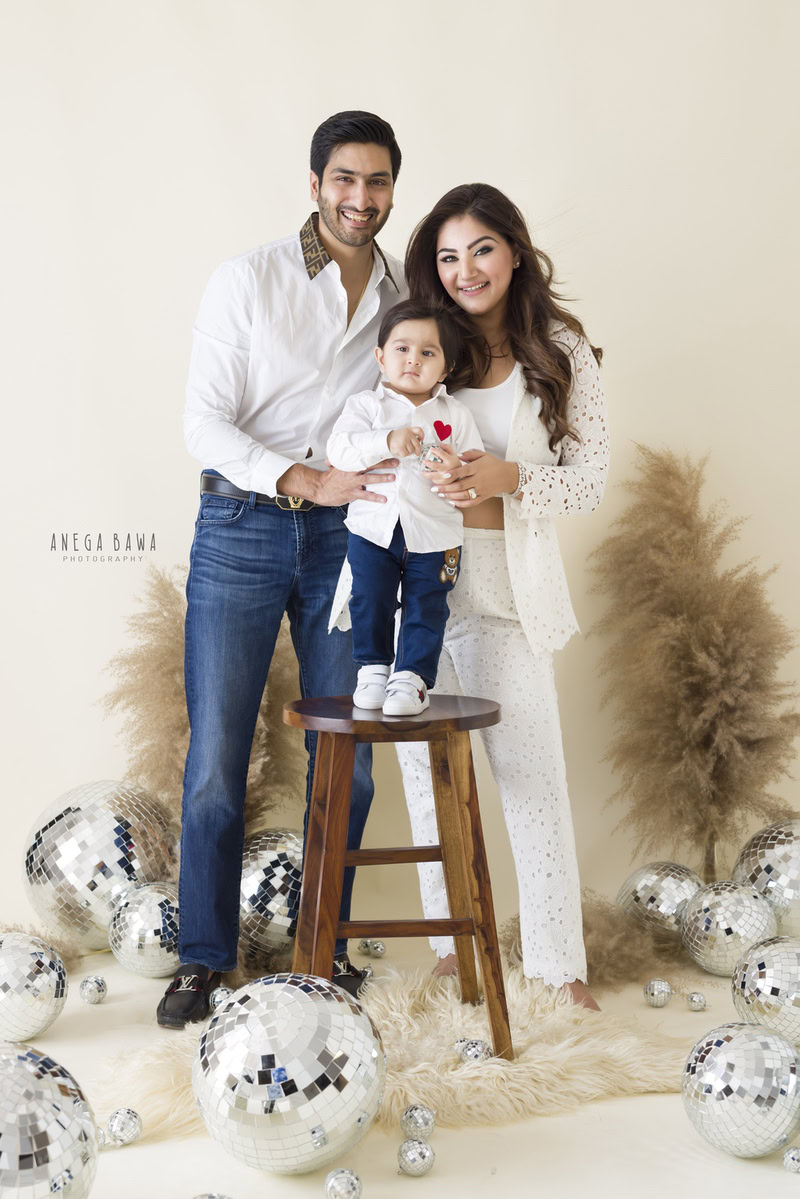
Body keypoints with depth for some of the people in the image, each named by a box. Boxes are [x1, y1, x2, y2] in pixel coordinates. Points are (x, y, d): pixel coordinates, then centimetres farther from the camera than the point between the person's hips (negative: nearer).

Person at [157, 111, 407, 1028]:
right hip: (242, 529, -3)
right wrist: (309, 481, -21)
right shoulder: (249, 281, -4)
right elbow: (204, 422, -9)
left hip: (348, 537, 3)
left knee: (346, 759, 6)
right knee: (215, 757, 0)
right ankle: (204, 957, 16)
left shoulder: (405, 298, 7)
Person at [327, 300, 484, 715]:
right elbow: (339, 449, -15)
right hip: (373, 528, 0)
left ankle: (412, 677, 12)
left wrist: (457, 470, -23)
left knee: (425, 609, 2)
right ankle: (373, 669, 23)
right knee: (369, 603, 7)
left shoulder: (455, 415, 4)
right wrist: (387, 441, -29)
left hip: (434, 536, 0)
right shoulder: (365, 404, 1)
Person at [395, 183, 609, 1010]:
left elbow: (592, 478, 1)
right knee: (429, 774, 9)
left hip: (507, 584, -2)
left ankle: (558, 962, 13)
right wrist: (419, 476, -12)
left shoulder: (560, 352, 3)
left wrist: (508, 478, -17)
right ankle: (450, 945, 23)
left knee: (532, 775, 1)